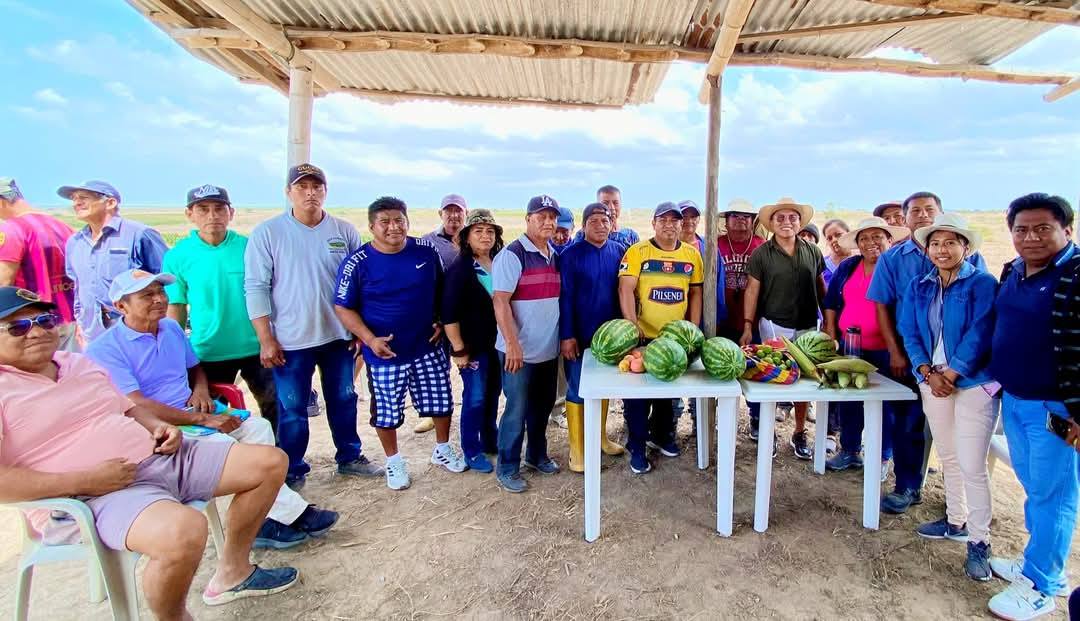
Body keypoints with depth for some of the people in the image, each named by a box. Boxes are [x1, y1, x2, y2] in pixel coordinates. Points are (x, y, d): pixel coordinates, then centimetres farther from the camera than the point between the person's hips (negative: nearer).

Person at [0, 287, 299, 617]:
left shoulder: (78, 362, 17)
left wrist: (159, 427, 4)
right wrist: (84, 480, -21)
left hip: (160, 456, 8)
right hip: (103, 492, -8)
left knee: (271, 461, 3)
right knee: (184, 531, -40)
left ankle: (232, 572, 17)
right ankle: (174, 617, -6)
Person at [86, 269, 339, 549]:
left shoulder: (172, 328, 12)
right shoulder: (104, 350, -10)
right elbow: (136, 406, -19)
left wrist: (201, 389, 2)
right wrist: (202, 419, -23)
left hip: (193, 414, 7)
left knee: (258, 426, -16)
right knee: (225, 445, -30)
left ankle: (265, 520, -19)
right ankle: (292, 514, -21)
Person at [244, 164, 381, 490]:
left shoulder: (345, 231, 1)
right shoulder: (267, 233, -6)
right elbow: (256, 288, -7)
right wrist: (266, 340, -10)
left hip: (338, 335, 3)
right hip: (290, 340, -3)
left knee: (344, 400, 16)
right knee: (291, 409, 7)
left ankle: (349, 457, 34)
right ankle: (292, 472, 25)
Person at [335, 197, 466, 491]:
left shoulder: (426, 251, -4)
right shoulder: (357, 264, -13)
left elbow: (441, 289, 11)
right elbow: (343, 307, -8)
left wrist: (441, 322, 2)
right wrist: (370, 339, -19)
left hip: (429, 348, 3)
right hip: (385, 353, -2)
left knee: (441, 402, 14)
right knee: (387, 412, 11)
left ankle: (442, 450, 39)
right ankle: (393, 462, 36)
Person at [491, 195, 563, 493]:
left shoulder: (555, 256, 9)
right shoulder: (512, 255, -13)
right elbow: (500, 302, -19)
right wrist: (512, 343, -24)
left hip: (549, 348, 7)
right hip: (520, 350, -7)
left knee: (543, 406, 18)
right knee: (517, 409, 3)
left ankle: (537, 455, 37)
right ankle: (507, 468, 19)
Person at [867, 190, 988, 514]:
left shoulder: (967, 256, 2)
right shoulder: (892, 258, 5)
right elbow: (882, 306, 3)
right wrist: (894, 352, -3)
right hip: (907, 355, 1)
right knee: (907, 421, 7)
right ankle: (907, 487, 21)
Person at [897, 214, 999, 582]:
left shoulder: (982, 284, -7)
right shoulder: (918, 288, 8)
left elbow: (979, 335, -14)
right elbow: (910, 334, 2)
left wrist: (951, 374, -16)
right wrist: (929, 373, -10)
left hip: (973, 383, -5)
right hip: (932, 381, 5)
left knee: (971, 464, -6)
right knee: (947, 457, 16)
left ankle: (979, 541, 7)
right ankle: (956, 522, 31)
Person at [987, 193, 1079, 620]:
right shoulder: (1013, 271, 8)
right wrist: (999, 385, 18)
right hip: (1012, 400, 7)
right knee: (1032, 488, 19)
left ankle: (1039, 587, 18)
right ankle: (1042, 565, 36)